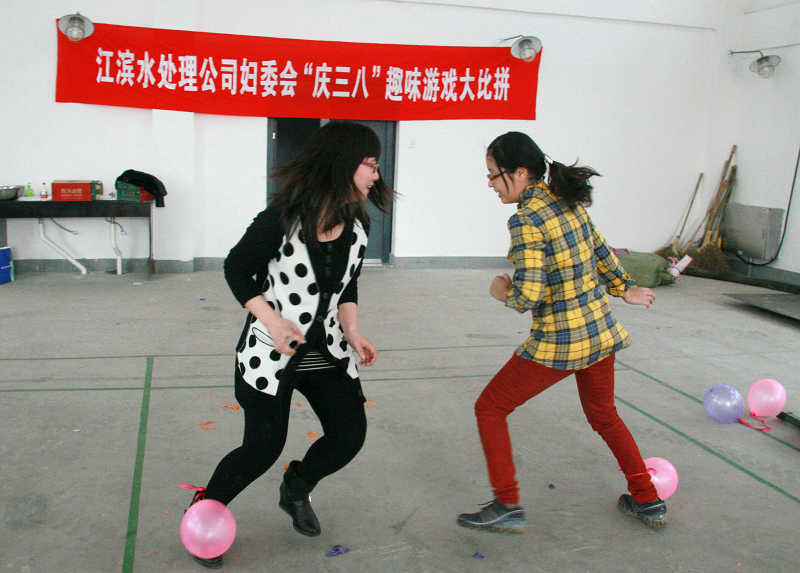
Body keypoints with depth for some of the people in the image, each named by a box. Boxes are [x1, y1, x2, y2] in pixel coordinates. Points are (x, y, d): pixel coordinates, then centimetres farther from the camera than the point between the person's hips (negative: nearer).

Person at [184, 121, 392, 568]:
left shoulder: (357, 226, 0)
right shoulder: (284, 217, -19)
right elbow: (237, 268, -10)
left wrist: (353, 333, -4)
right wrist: (272, 321, -20)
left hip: (327, 352, 6)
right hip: (272, 351, -6)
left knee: (350, 435, 2)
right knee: (264, 447, 0)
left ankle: (296, 490, 34)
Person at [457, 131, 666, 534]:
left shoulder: (525, 219, -20)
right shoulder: (568, 200, 3)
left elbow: (528, 296, -25)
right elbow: (600, 251, 16)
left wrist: (501, 291, -4)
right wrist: (625, 288, 31)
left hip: (557, 343, -8)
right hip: (600, 331, 8)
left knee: (489, 409, 8)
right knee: (603, 415, 28)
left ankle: (507, 506, 10)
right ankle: (648, 501, 37)